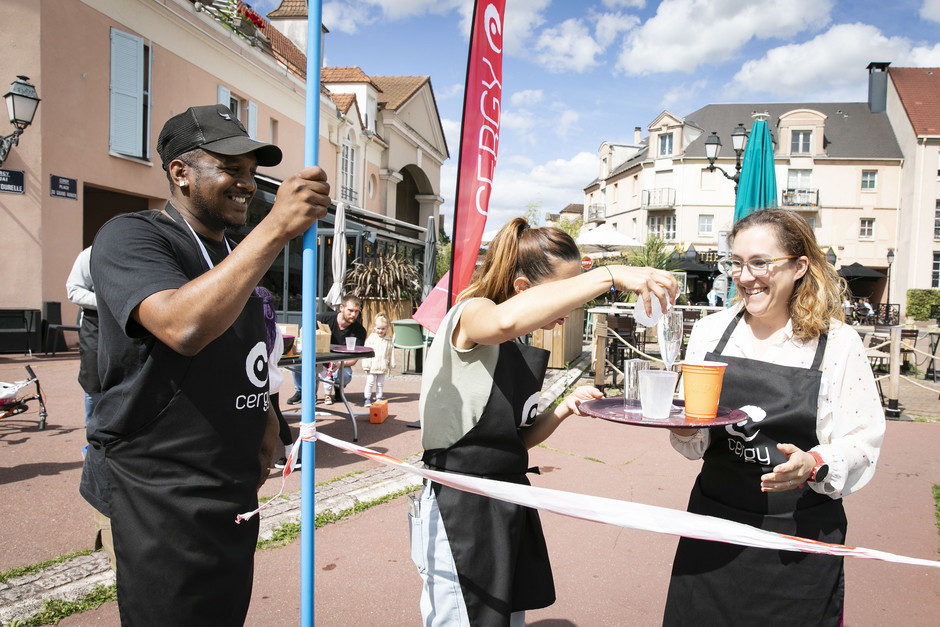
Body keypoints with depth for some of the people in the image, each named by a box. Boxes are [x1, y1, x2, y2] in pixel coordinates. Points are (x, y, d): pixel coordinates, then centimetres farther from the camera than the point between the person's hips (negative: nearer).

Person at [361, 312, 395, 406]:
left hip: (383, 367, 3)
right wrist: (366, 364, -8)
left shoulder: (388, 340, 4)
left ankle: (379, 398, 22)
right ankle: (367, 398, 9)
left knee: (380, 384, 11)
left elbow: (391, 353, 12)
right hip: (372, 366, -2)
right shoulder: (371, 338, -4)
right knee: (370, 382, 0)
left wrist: (392, 363, 12)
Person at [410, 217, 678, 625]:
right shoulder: (469, 315, -14)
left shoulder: (525, 350, 12)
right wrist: (611, 276, -39)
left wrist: (564, 409, -3)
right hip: (459, 511, -8)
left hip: (508, 507, 8)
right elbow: (504, 320, -42)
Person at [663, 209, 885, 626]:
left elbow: (862, 443, -6)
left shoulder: (839, 343, -5)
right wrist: (685, 430, -13)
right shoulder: (710, 331, 2)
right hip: (714, 526, 3)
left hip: (801, 534, -2)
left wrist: (813, 465, -24)